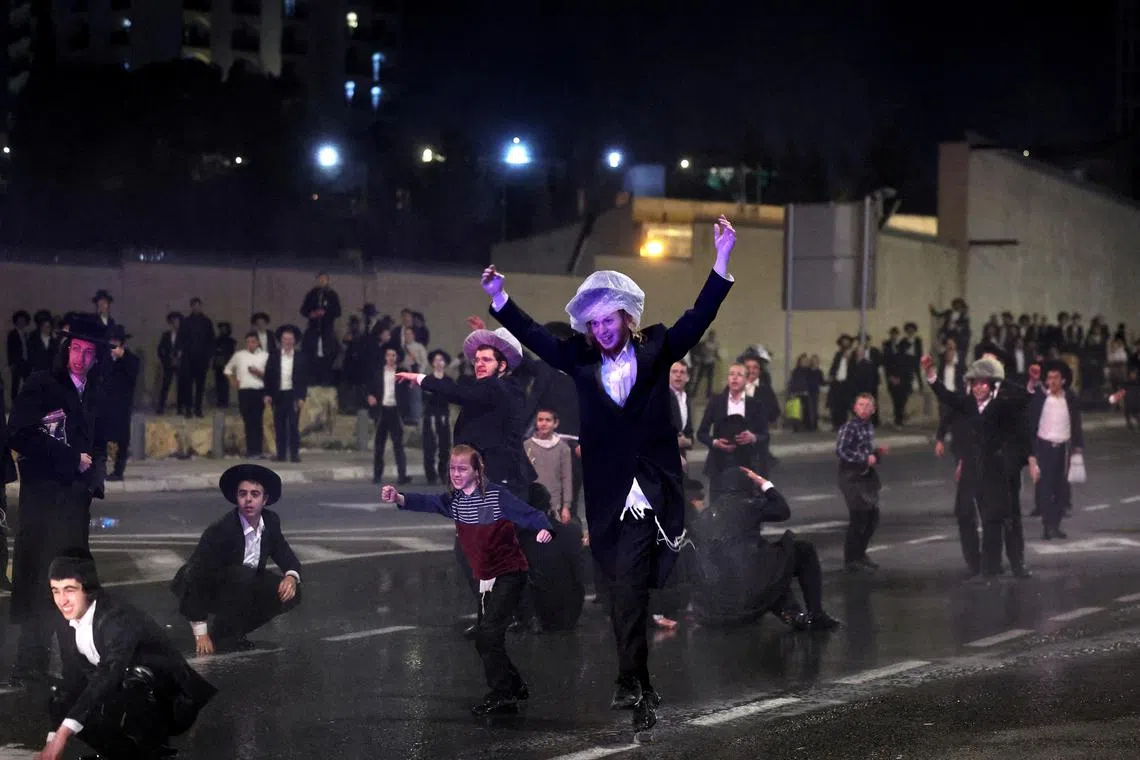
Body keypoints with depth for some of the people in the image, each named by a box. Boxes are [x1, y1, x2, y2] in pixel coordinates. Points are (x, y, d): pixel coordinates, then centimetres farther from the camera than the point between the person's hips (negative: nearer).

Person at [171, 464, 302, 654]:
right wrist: (200, 633, -28)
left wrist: (291, 576, -22)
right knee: (243, 576, -34)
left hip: (243, 586, 7)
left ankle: (232, 634, 2)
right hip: (207, 590, -7)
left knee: (289, 593, -13)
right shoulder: (220, 531, -28)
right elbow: (196, 576, -28)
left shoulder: (271, 522, -10)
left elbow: (286, 556, 4)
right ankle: (222, 636, -15)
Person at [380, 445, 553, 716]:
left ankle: (501, 694, -9)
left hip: (509, 573, -8)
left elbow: (529, 514, -20)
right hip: (486, 577, 8)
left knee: (488, 631, -17)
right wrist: (398, 498, -32)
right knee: (483, 640, 11)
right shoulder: (454, 500, 3)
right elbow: (427, 502, -13)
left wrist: (544, 529, -42)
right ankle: (515, 687, 27)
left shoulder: (496, 495, -15)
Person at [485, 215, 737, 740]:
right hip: (609, 496, 3)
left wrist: (722, 261, -12)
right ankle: (642, 695, 11)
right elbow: (534, 336, 9)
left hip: (650, 494, -3)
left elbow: (698, 318, -2)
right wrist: (499, 299, -3)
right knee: (628, 590, 6)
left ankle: (630, 682, -12)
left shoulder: (654, 350, 5)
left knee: (629, 587, -15)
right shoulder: (581, 360, 11)